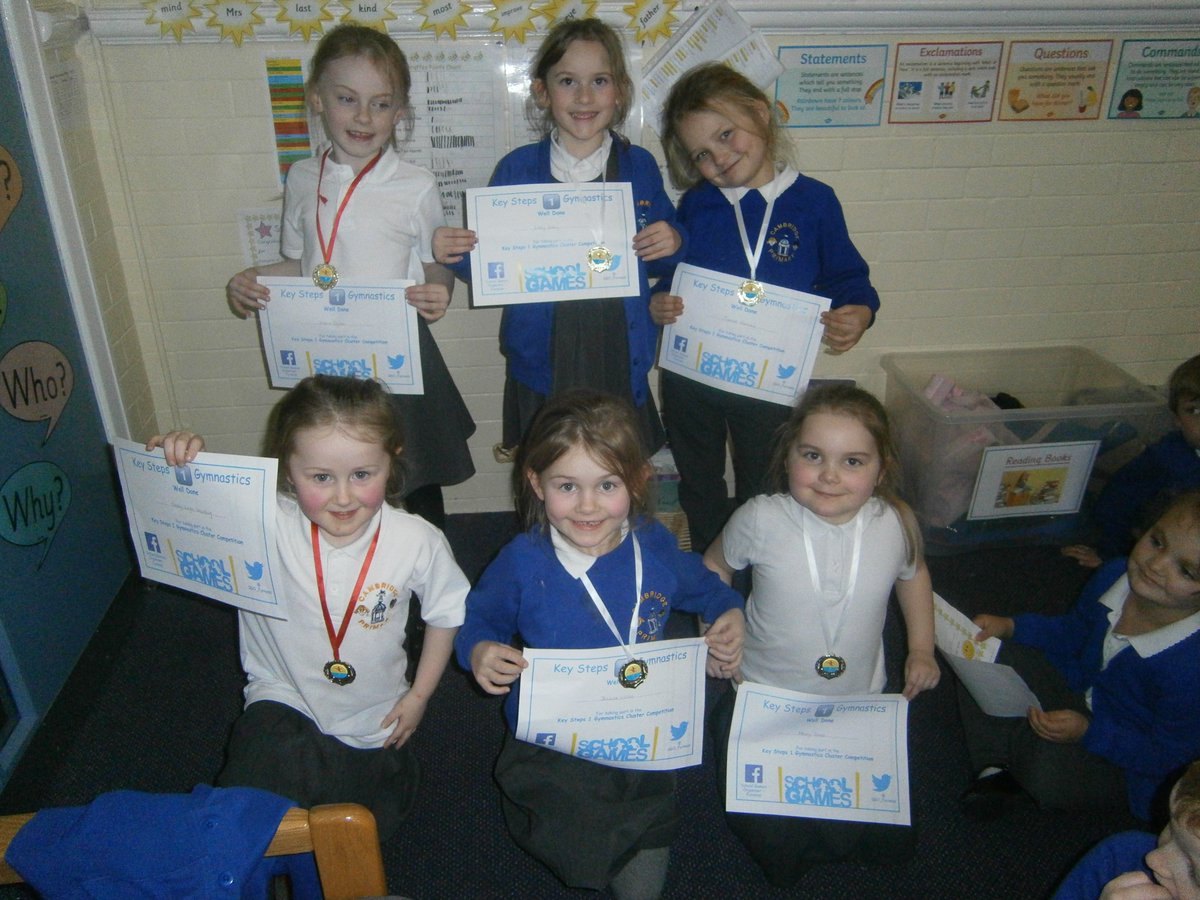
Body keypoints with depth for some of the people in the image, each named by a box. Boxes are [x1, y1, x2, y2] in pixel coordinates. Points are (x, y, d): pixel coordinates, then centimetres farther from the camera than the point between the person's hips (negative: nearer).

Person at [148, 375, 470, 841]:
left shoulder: (417, 542, -22)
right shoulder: (264, 524, -25)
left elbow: (446, 614, -5)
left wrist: (419, 695, -1)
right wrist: (179, 457, -37)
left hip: (374, 725, 1)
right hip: (284, 703, -1)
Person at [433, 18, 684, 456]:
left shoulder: (640, 167, 5)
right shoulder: (516, 169, 2)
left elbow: (656, 259, 13)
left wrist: (674, 242, -9)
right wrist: (456, 253, -13)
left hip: (620, 361, 1)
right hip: (541, 360, 0)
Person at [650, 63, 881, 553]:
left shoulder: (814, 201, -8)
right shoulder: (695, 205, -3)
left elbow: (847, 277, -1)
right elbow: (669, 277, 5)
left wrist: (857, 314, -21)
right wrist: (659, 304, -16)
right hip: (690, 379, 2)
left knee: (761, 495, 19)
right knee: (699, 492, 21)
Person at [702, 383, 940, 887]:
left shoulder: (895, 524, -12)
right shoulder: (761, 520, -19)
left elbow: (913, 573, 12)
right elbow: (715, 566, 1)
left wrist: (921, 648, 11)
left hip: (860, 702, 3)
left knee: (886, 839, 3)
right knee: (765, 832, -10)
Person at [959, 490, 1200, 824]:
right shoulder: (1114, 577, -15)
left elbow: (1168, 755, -21)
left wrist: (1087, 732, -30)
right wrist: (1009, 627, -6)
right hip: (1079, 694, 7)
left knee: (1050, 771, -35)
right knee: (989, 657, -3)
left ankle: (1011, 737, 1)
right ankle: (999, 766, -5)